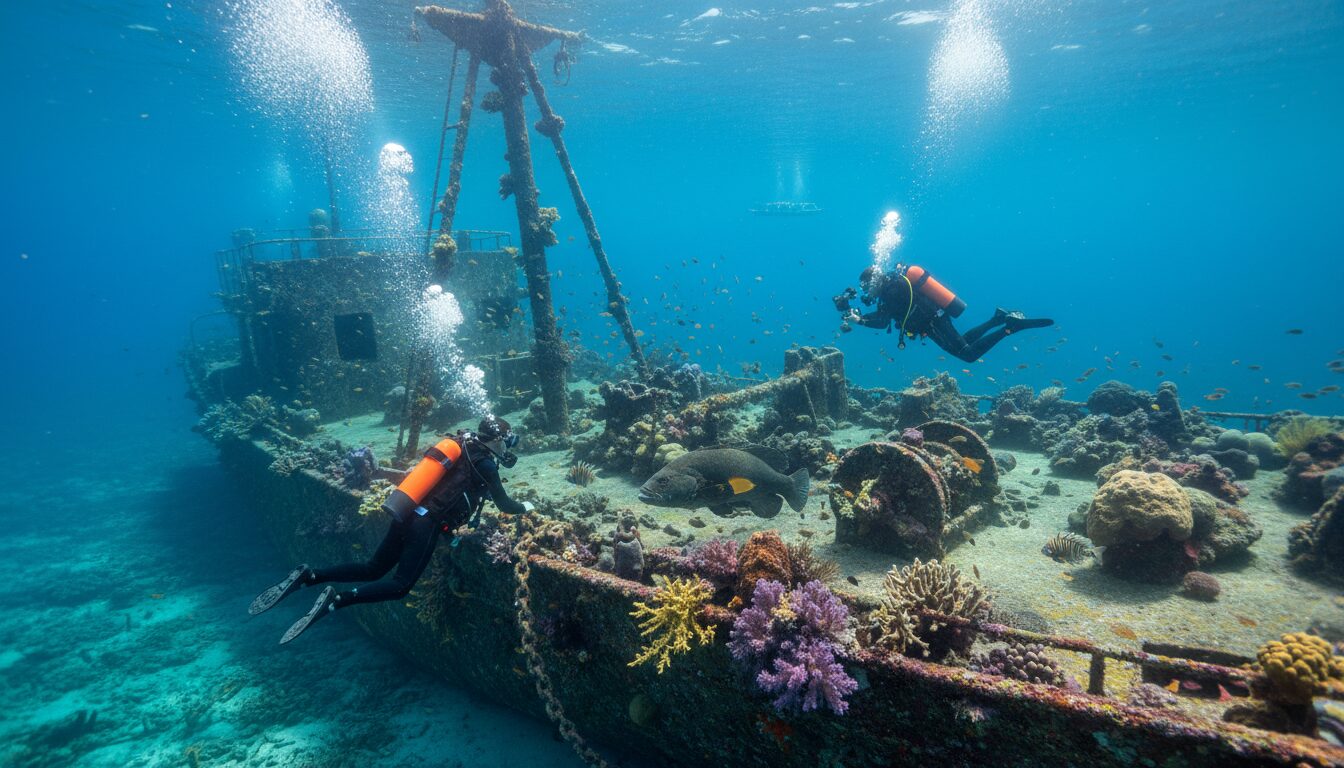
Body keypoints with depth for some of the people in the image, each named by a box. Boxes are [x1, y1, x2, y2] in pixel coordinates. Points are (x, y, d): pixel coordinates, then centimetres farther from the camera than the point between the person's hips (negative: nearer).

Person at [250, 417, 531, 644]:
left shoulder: (461, 446, 18)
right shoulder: (485, 463, -6)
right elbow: (504, 505, 0)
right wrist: (524, 507, 19)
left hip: (405, 514, 8)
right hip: (425, 523, -8)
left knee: (374, 569, 16)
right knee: (401, 585, -3)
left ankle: (308, 576, 3)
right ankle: (336, 600, -19)